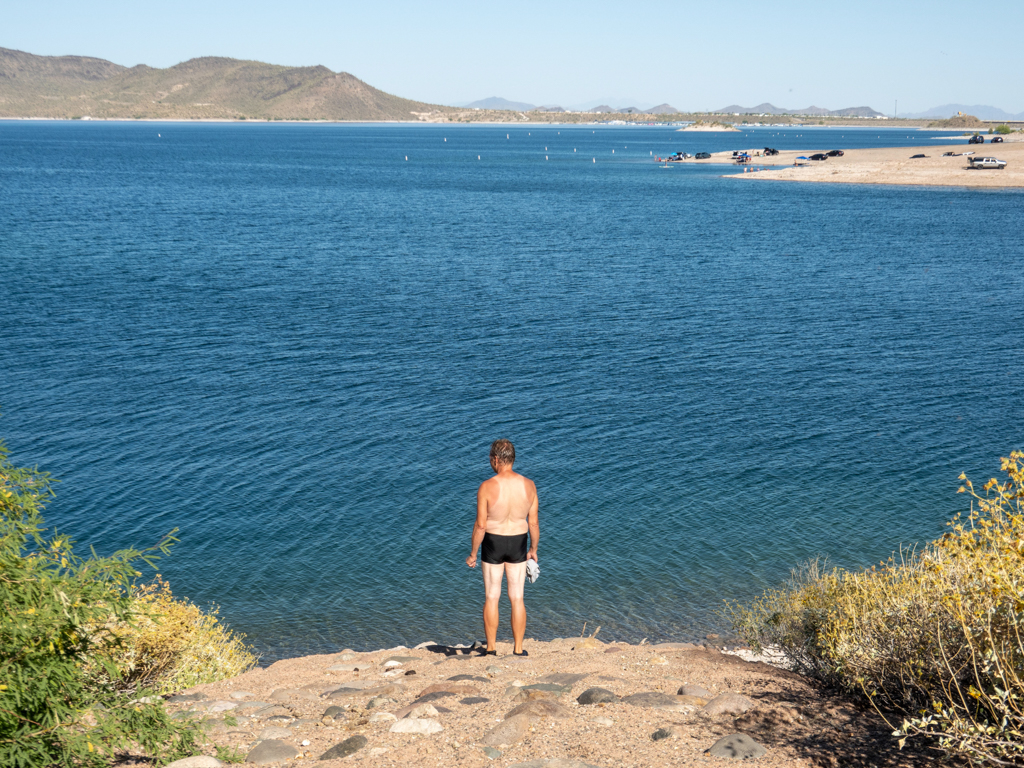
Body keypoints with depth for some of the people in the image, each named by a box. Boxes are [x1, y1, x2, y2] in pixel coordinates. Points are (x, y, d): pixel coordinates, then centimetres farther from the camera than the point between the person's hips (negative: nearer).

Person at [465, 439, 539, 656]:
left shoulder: (487, 487, -18)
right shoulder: (528, 485, -9)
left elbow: (480, 525, -15)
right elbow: (533, 523, -4)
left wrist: (473, 554, -3)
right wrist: (533, 549, 11)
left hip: (492, 544, -2)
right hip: (518, 544, 2)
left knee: (491, 598, 11)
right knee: (517, 599, 11)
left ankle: (491, 649, 17)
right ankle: (518, 650, 15)